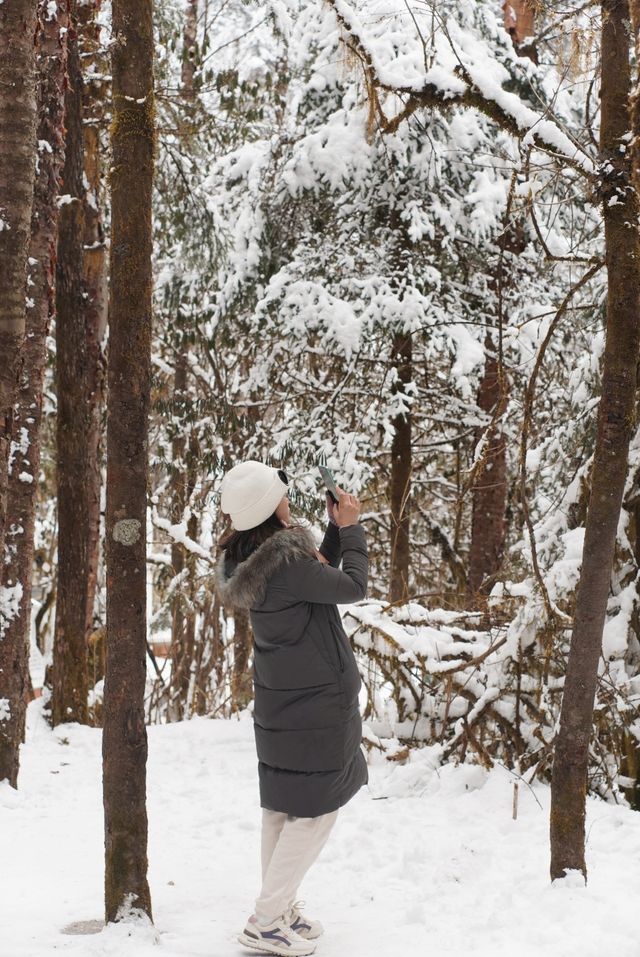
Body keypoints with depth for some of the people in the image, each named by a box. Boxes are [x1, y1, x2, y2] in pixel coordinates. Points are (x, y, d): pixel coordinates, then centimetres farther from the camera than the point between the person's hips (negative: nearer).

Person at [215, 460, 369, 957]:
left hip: (279, 701, 9)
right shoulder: (285, 556, -25)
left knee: (283, 807, 17)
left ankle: (281, 908, 27)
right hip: (315, 702, -9)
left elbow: (318, 580, 15)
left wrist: (335, 530, 8)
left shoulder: (247, 559, 4)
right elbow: (352, 587, -16)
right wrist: (351, 528, -5)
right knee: (316, 810, -1)